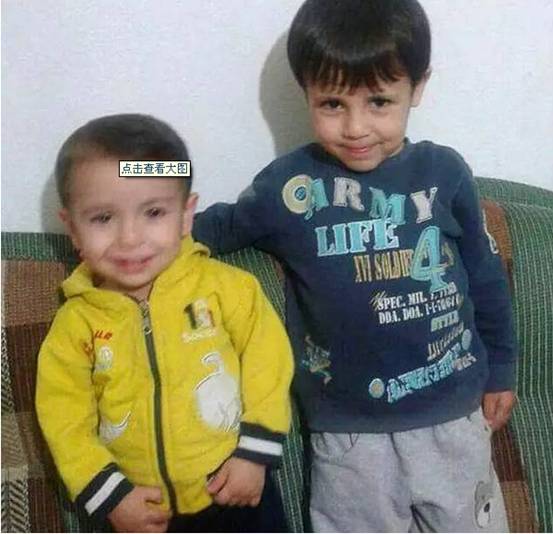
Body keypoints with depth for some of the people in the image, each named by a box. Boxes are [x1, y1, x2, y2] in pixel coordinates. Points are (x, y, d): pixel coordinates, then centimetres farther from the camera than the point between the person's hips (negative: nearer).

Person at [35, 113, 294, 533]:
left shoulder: (222, 284, -10)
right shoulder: (75, 323, -7)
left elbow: (267, 357, -6)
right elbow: (66, 420, -5)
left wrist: (256, 453, -11)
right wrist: (111, 496, -12)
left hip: (238, 494, -1)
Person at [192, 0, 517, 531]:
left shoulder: (443, 172, -7)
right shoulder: (290, 185, -11)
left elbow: (485, 277, 5)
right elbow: (221, 227, 7)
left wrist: (500, 368, 12)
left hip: (452, 412, 2)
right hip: (349, 427, -1)